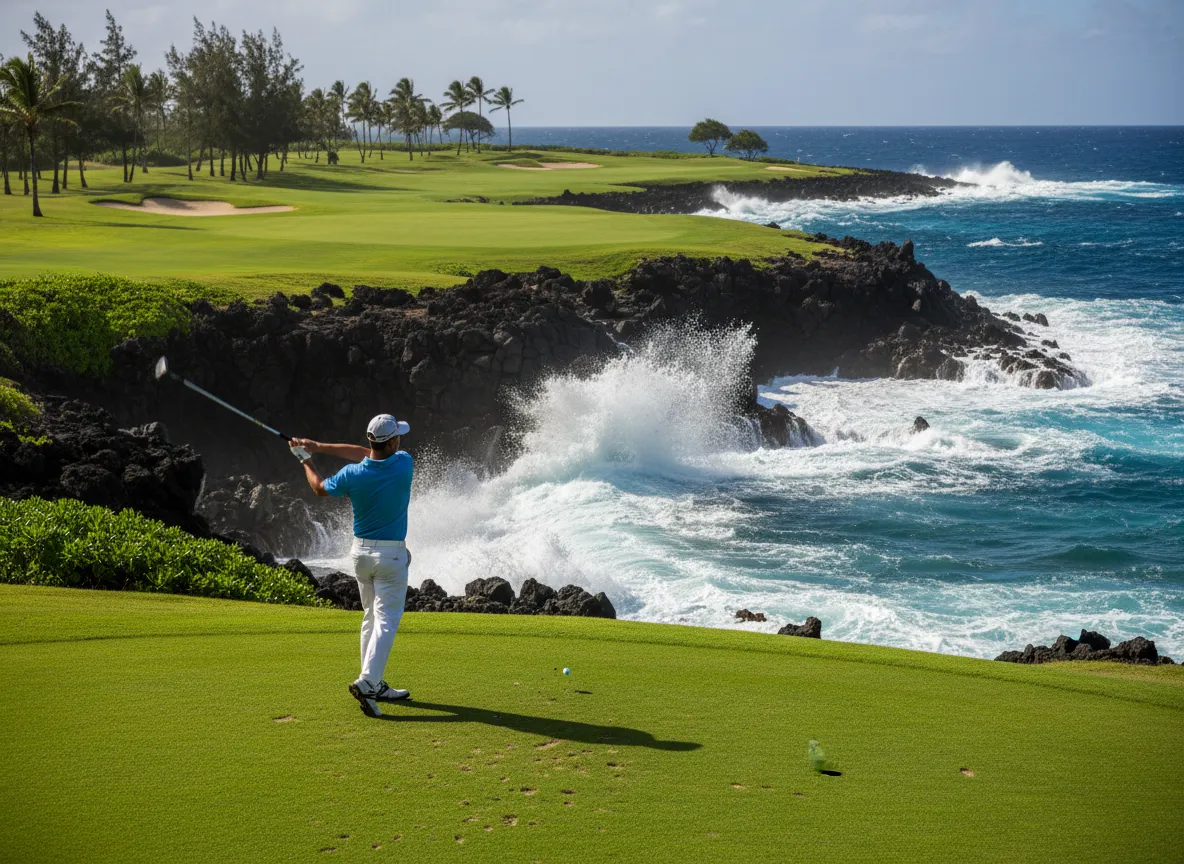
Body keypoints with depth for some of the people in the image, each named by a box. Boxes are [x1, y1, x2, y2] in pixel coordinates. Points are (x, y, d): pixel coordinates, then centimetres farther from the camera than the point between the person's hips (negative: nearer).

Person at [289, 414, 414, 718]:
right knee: (386, 621, -4)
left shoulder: (352, 474, -11)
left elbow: (320, 488, 9)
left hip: (360, 552, 4)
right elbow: (365, 454, 1)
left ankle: (375, 685, 21)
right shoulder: (403, 464, -14)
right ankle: (367, 682, -20)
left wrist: (306, 460, 26)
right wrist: (319, 447, 2)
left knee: (371, 617, 17)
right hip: (391, 555, -4)